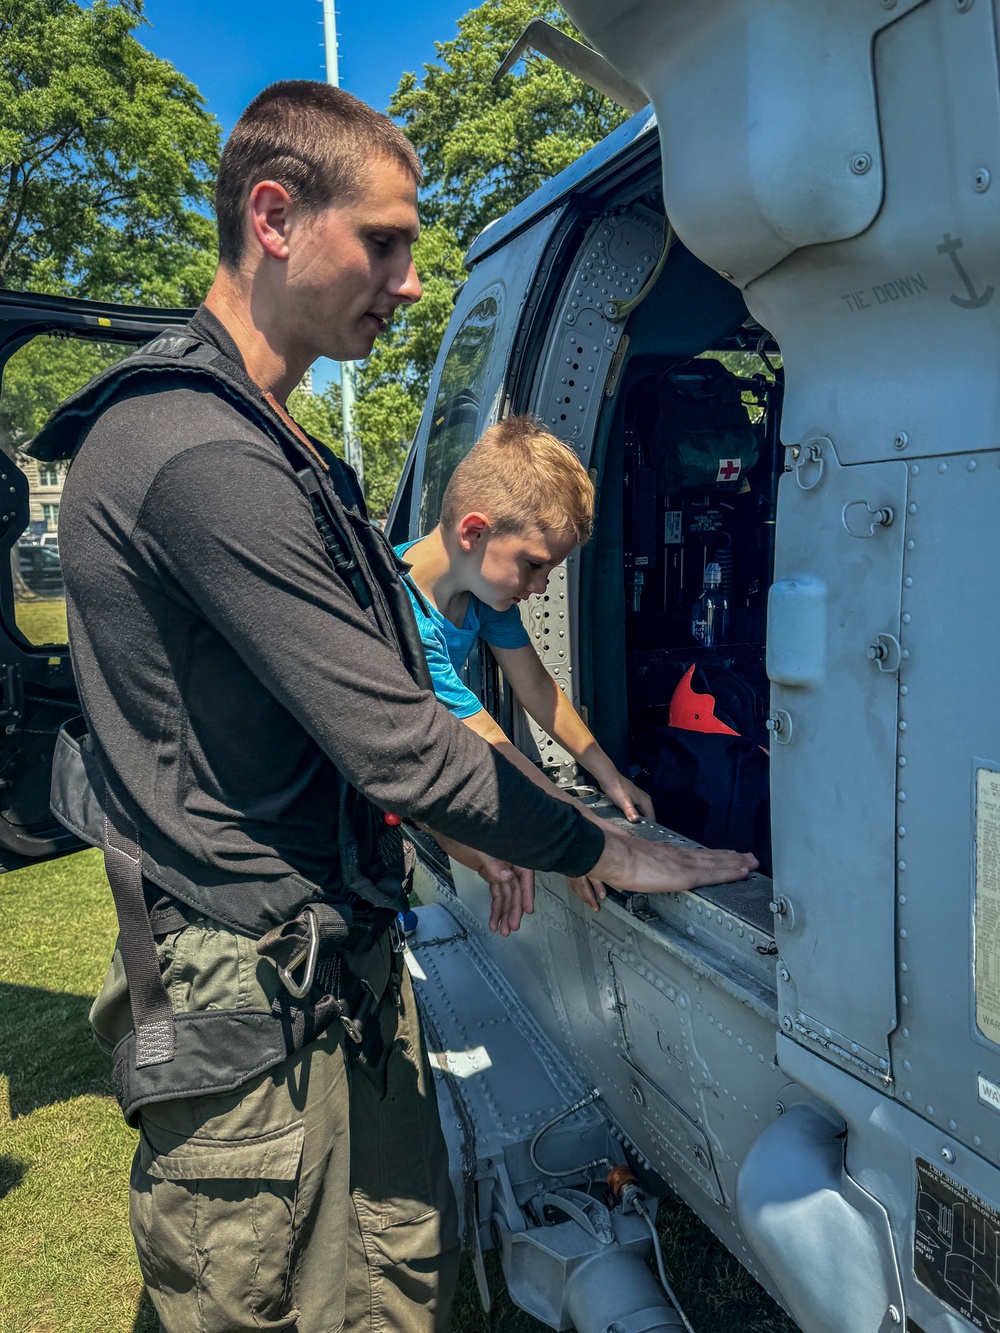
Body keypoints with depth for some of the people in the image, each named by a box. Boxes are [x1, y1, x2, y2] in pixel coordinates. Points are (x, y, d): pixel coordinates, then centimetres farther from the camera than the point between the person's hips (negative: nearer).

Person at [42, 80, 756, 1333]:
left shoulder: (261, 442, 13)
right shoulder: (203, 455, -22)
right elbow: (394, 742, -23)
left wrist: (470, 832, 15)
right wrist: (602, 852, -10)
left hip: (345, 958, 9)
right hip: (254, 1003, -9)